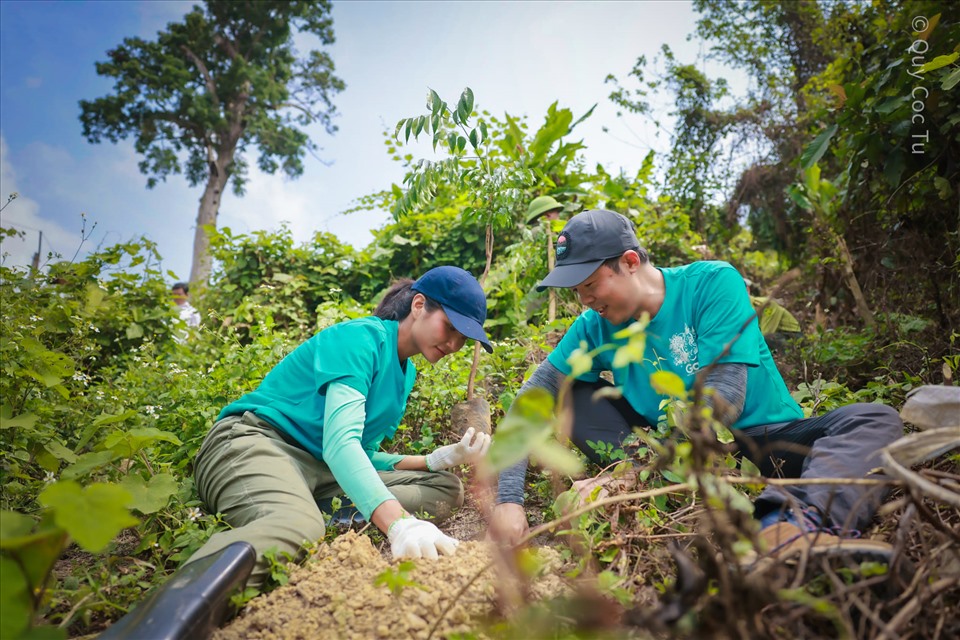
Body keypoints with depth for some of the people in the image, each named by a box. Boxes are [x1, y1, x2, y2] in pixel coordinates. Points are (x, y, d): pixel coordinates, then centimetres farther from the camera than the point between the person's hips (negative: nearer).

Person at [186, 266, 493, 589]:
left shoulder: (406, 371, 17)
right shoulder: (362, 336, -11)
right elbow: (339, 442, -25)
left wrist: (440, 459, 2)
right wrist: (399, 523, -41)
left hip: (317, 470, 9)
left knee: (447, 488, -7)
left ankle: (328, 523, -26)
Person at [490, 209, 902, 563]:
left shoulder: (713, 282, -15)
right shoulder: (597, 327, -5)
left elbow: (724, 399, -25)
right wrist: (508, 498, -23)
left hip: (767, 439, -2)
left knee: (875, 420, -26)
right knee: (570, 397, -12)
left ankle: (793, 523, -57)